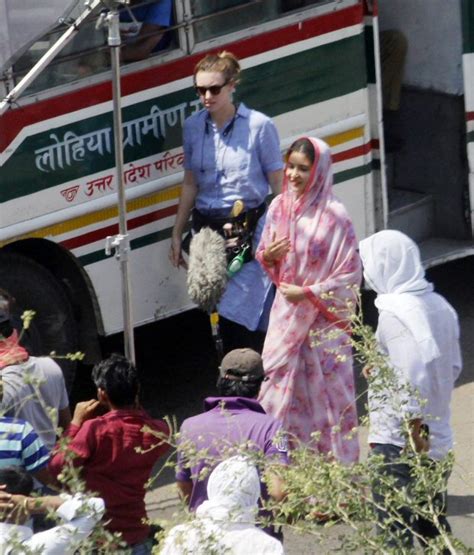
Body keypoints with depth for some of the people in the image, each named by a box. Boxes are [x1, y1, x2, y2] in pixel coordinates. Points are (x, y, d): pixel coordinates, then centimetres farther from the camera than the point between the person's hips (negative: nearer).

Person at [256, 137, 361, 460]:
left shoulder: (334, 217, -15)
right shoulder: (280, 207, 2)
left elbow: (350, 276, -13)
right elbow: (265, 257, 14)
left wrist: (308, 293, -17)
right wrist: (268, 256, -9)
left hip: (323, 320, -5)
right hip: (286, 316, 5)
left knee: (325, 390, 1)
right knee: (282, 388, 9)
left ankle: (337, 462, 12)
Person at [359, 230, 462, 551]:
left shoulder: (394, 314, -18)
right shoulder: (439, 305, 7)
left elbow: (411, 378, -24)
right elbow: (454, 367, 14)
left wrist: (413, 432, -19)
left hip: (398, 440, -8)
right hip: (438, 438, 8)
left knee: (394, 533, -4)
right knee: (433, 524, 18)